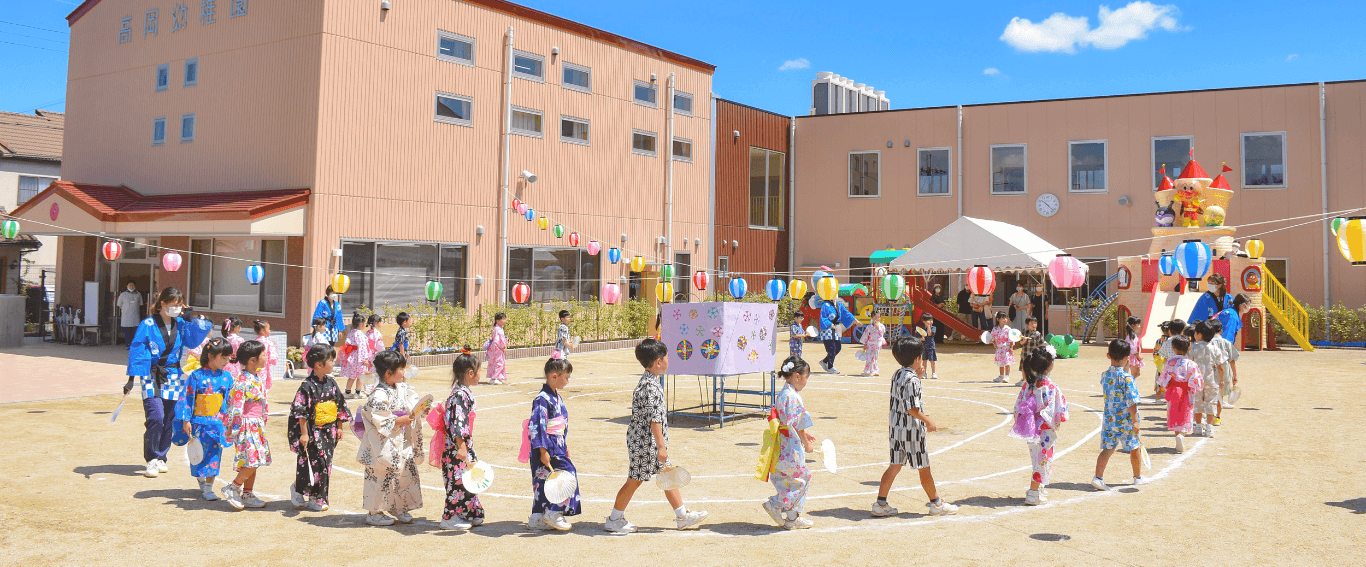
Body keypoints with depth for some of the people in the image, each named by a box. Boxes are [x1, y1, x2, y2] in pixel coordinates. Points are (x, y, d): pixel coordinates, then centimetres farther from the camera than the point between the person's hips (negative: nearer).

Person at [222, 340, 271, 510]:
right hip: (246, 425, -9)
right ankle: (232, 488, 3)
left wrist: (263, 423, 23)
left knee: (255, 461, 11)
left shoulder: (258, 379, 12)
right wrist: (232, 428, -17)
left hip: (257, 426, 9)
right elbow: (235, 407, -18)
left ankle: (247, 495, 19)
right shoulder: (241, 381, -17)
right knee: (253, 460, -13)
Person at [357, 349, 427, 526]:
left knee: (405, 474, 13)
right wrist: (399, 421, -21)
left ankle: (400, 509, 28)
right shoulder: (379, 395, -20)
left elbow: (412, 409, 15)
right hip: (384, 446, -8)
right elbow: (379, 422, -23)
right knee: (381, 477, 1)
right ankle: (374, 513, 14)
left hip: (401, 444, 8)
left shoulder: (401, 390, 7)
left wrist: (421, 411, -4)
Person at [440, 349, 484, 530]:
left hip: (464, 444, 10)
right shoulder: (461, 395, -20)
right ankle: (449, 517, 7)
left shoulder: (463, 393, 12)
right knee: (458, 479, -2)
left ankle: (470, 514, 24)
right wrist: (461, 447, -25)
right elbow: (458, 422, -25)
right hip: (456, 447, -10)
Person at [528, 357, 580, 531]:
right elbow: (536, 426, -22)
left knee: (544, 481, 12)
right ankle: (553, 513, 0)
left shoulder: (556, 397, 12)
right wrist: (543, 451, -23)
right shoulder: (543, 399, -18)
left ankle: (537, 519, 19)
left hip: (557, 447, 9)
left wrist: (565, 446, 24)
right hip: (548, 448, -9)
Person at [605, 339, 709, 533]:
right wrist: (661, 446, -23)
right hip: (645, 443, -10)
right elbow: (654, 420, -25)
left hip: (648, 441, 10)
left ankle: (683, 516, 21)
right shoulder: (650, 387, -23)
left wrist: (661, 445, 24)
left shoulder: (649, 382, 9)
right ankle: (614, 519, 15)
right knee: (635, 479, 2)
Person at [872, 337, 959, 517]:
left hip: (896, 428, 8)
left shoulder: (897, 374, 7)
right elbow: (912, 408, -22)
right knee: (923, 468, 6)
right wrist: (928, 421, -13)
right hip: (911, 429, -8)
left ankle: (880, 504, 9)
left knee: (895, 465, 11)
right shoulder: (911, 379, -19)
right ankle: (936, 503, 20)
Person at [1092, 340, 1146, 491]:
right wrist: (1135, 421, -15)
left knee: (1107, 448, 4)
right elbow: (1132, 401, -19)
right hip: (1126, 420, -4)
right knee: (1134, 448, 15)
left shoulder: (1104, 375, 0)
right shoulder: (1127, 377, -18)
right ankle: (1138, 477, 31)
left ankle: (1098, 477, -9)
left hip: (1109, 419, 4)